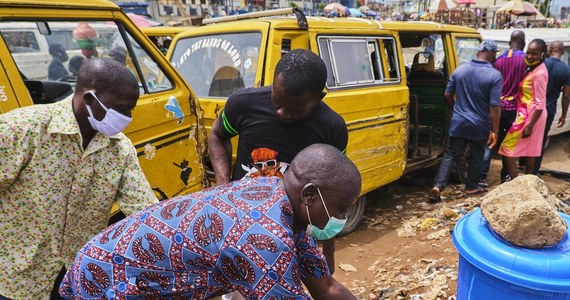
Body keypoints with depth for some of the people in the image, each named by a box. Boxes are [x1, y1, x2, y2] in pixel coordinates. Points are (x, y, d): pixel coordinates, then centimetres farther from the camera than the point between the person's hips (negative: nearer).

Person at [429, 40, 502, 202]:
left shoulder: (460, 70, -1)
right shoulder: (495, 75, -14)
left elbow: (447, 95, 6)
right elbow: (495, 107, -17)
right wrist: (494, 131, -11)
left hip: (458, 122, 3)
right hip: (480, 125, -2)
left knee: (450, 155, 8)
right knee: (476, 156, 17)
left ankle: (437, 186, -4)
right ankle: (471, 186, 31)